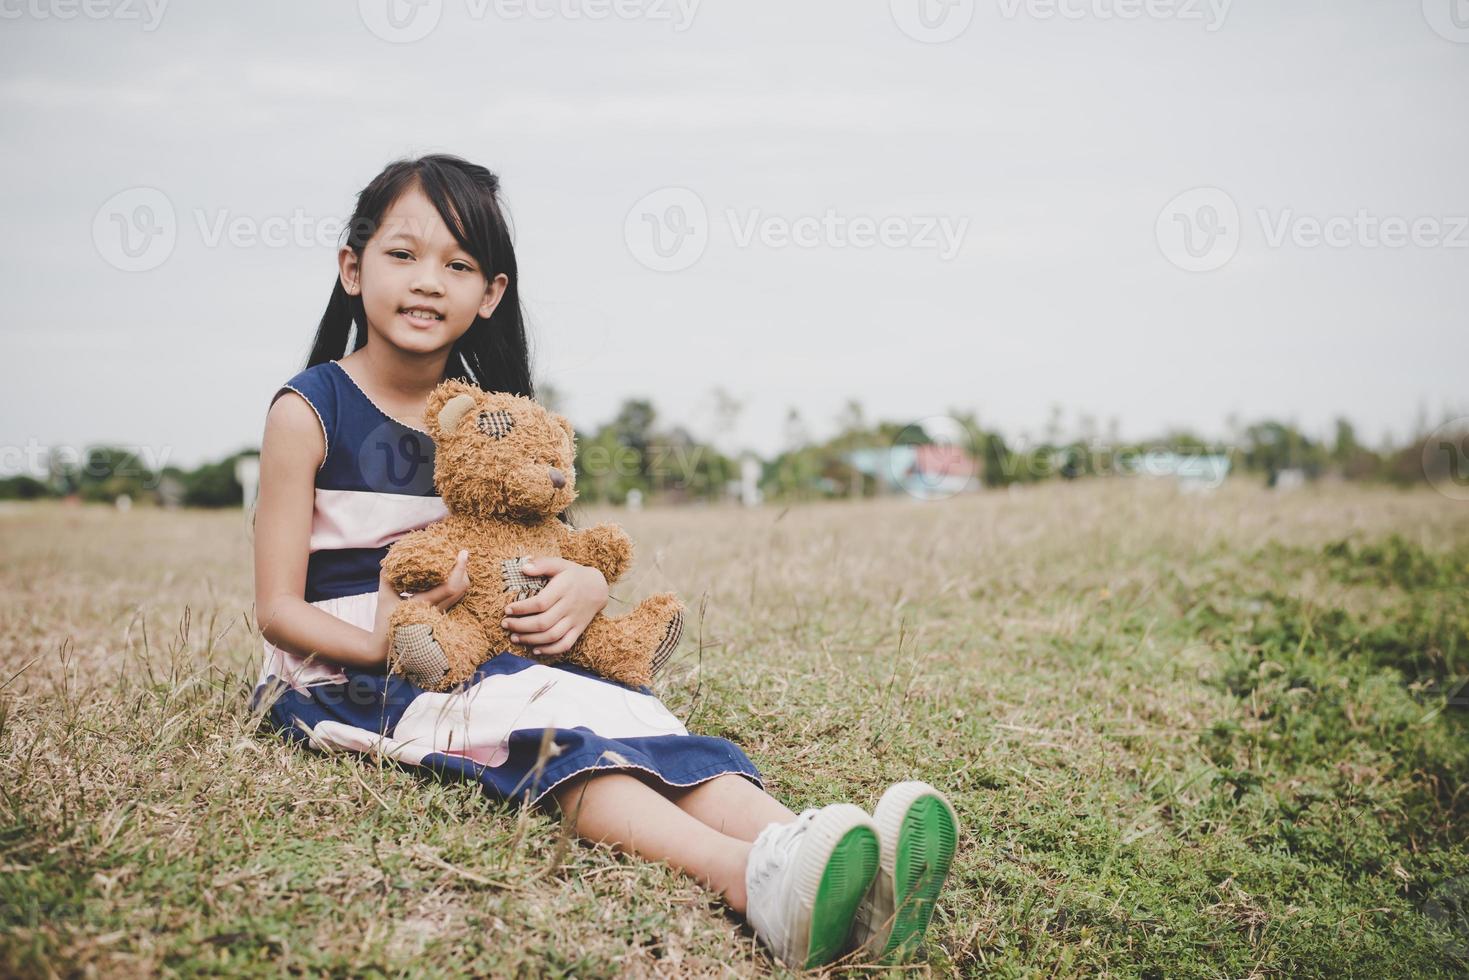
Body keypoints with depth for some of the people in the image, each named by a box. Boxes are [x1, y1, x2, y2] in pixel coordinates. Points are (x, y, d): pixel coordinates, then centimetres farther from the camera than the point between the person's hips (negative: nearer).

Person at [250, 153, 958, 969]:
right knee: (541, 721, -34)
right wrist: (380, 646, -25)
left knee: (623, 708, -25)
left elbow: (561, 548, 13)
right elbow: (278, 608, -6)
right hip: (342, 672, -5)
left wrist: (587, 586, -12)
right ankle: (751, 875, -59)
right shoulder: (309, 412, -5)